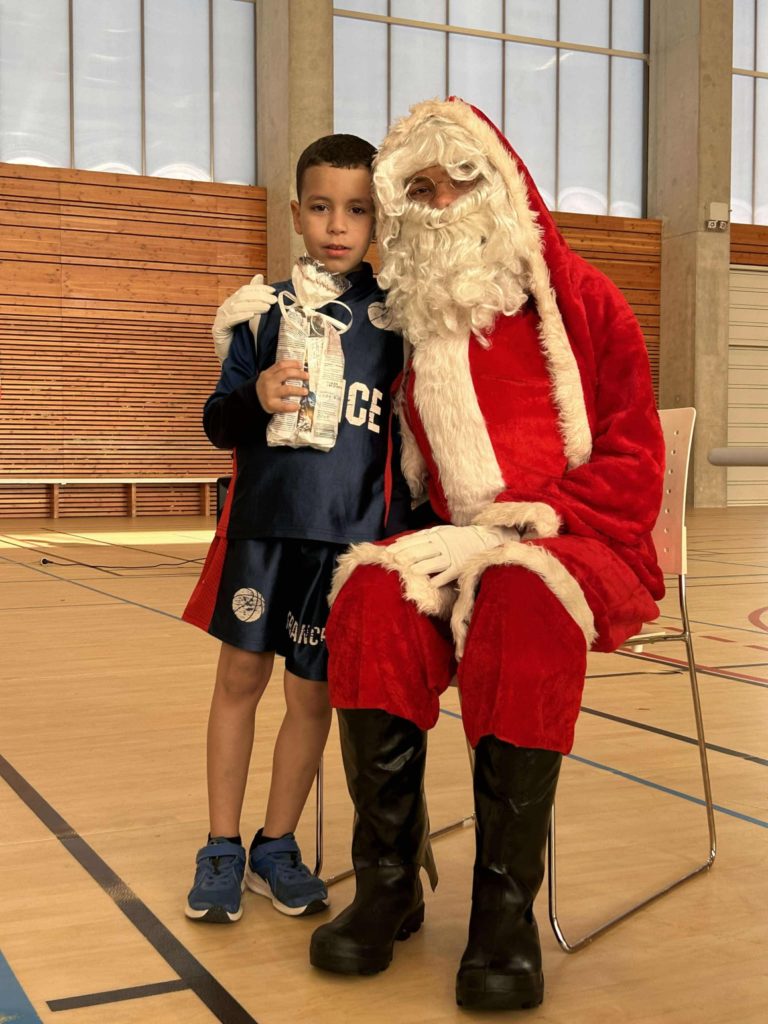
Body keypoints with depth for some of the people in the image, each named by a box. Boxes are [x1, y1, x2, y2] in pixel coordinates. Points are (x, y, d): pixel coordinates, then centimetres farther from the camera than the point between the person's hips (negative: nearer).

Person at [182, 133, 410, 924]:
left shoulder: (396, 316, 2)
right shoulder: (265, 310, 3)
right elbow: (218, 423, 5)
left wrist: (404, 523, 0)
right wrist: (256, 398, -17)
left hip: (351, 534, 0)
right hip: (265, 524, 0)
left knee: (314, 692, 8)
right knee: (240, 675, 7)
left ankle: (276, 847, 26)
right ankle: (222, 847, 22)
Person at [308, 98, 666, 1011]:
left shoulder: (581, 300, 5)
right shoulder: (407, 318, 12)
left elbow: (634, 465, 0)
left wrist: (524, 521, -14)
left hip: (574, 544, -2)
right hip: (451, 547, 3)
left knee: (523, 603, -37)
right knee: (372, 595, -29)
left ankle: (506, 908, -29)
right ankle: (387, 882, -22)